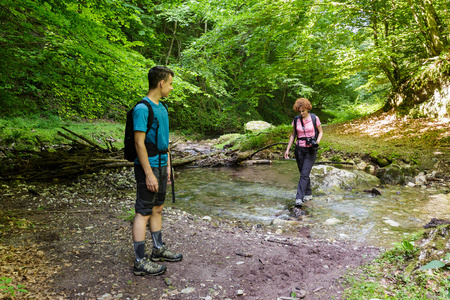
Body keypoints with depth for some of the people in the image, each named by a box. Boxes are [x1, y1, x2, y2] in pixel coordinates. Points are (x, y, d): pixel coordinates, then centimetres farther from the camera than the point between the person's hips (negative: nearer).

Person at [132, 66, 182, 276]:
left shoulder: (161, 107, 12)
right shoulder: (142, 109, -16)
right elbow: (139, 143, -20)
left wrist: (167, 166, 17)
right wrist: (149, 174, -21)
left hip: (160, 165, 9)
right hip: (148, 166, -9)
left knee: (157, 208, 17)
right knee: (143, 213, -2)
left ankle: (158, 249, 32)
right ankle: (140, 262, 8)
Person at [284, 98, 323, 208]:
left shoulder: (314, 118, -6)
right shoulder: (296, 120, 2)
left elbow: (321, 132, 5)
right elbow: (293, 135, 9)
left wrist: (317, 142, -14)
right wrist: (287, 149, 4)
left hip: (311, 150, -3)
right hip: (299, 149, 3)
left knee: (304, 174, -12)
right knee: (303, 173, 11)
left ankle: (299, 198, -13)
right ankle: (308, 194, 28)